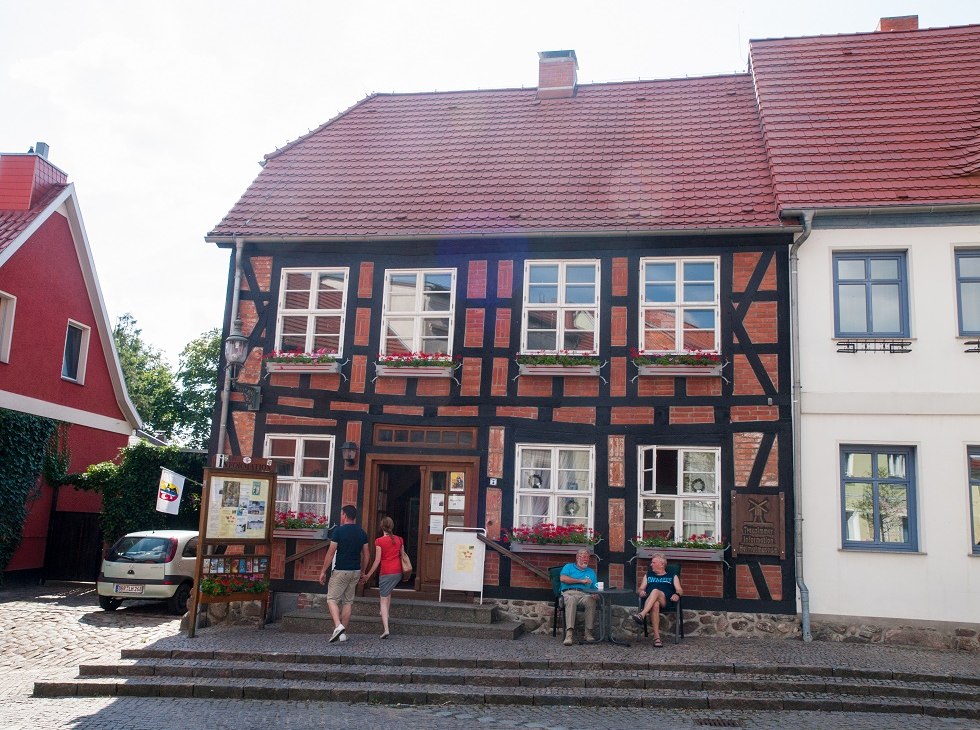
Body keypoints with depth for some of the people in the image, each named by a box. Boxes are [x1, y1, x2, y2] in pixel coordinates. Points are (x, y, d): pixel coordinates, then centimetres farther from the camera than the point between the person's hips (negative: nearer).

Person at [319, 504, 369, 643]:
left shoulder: (339, 531, -10)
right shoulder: (362, 533, 6)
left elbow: (331, 553, -10)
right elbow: (366, 555, 9)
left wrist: (323, 571, -3)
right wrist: (362, 572, 19)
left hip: (341, 571, -5)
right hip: (356, 571, 5)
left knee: (332, 599, 2)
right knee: (348, 601, 12)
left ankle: (338, 626, -19)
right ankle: (343, 633, 13)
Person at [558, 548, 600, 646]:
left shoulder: (591, 572, 31)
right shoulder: (569, 567, 22)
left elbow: (594, 588, 19)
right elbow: (562, 578, 0)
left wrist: (595, 594, -6)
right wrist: (581, 581, -1)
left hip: (585, 594, 2)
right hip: (569, 592, -2)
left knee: (591, 601, -35)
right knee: (571, 600, -40)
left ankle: (588, 633, -32)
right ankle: (569, 633, -47)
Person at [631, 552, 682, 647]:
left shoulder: (672, 576, 28)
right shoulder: (649, 575, 36)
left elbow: (680, 590, 13)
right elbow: (640, 589, 25)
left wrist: (677, 594, -12)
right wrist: (641, 591, -1)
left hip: (665, 602, -1)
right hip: (649, 601, 1)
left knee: (655, 591, -38)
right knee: (655, 604, -39)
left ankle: (642, 615, -56)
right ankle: (656, 637, -49)